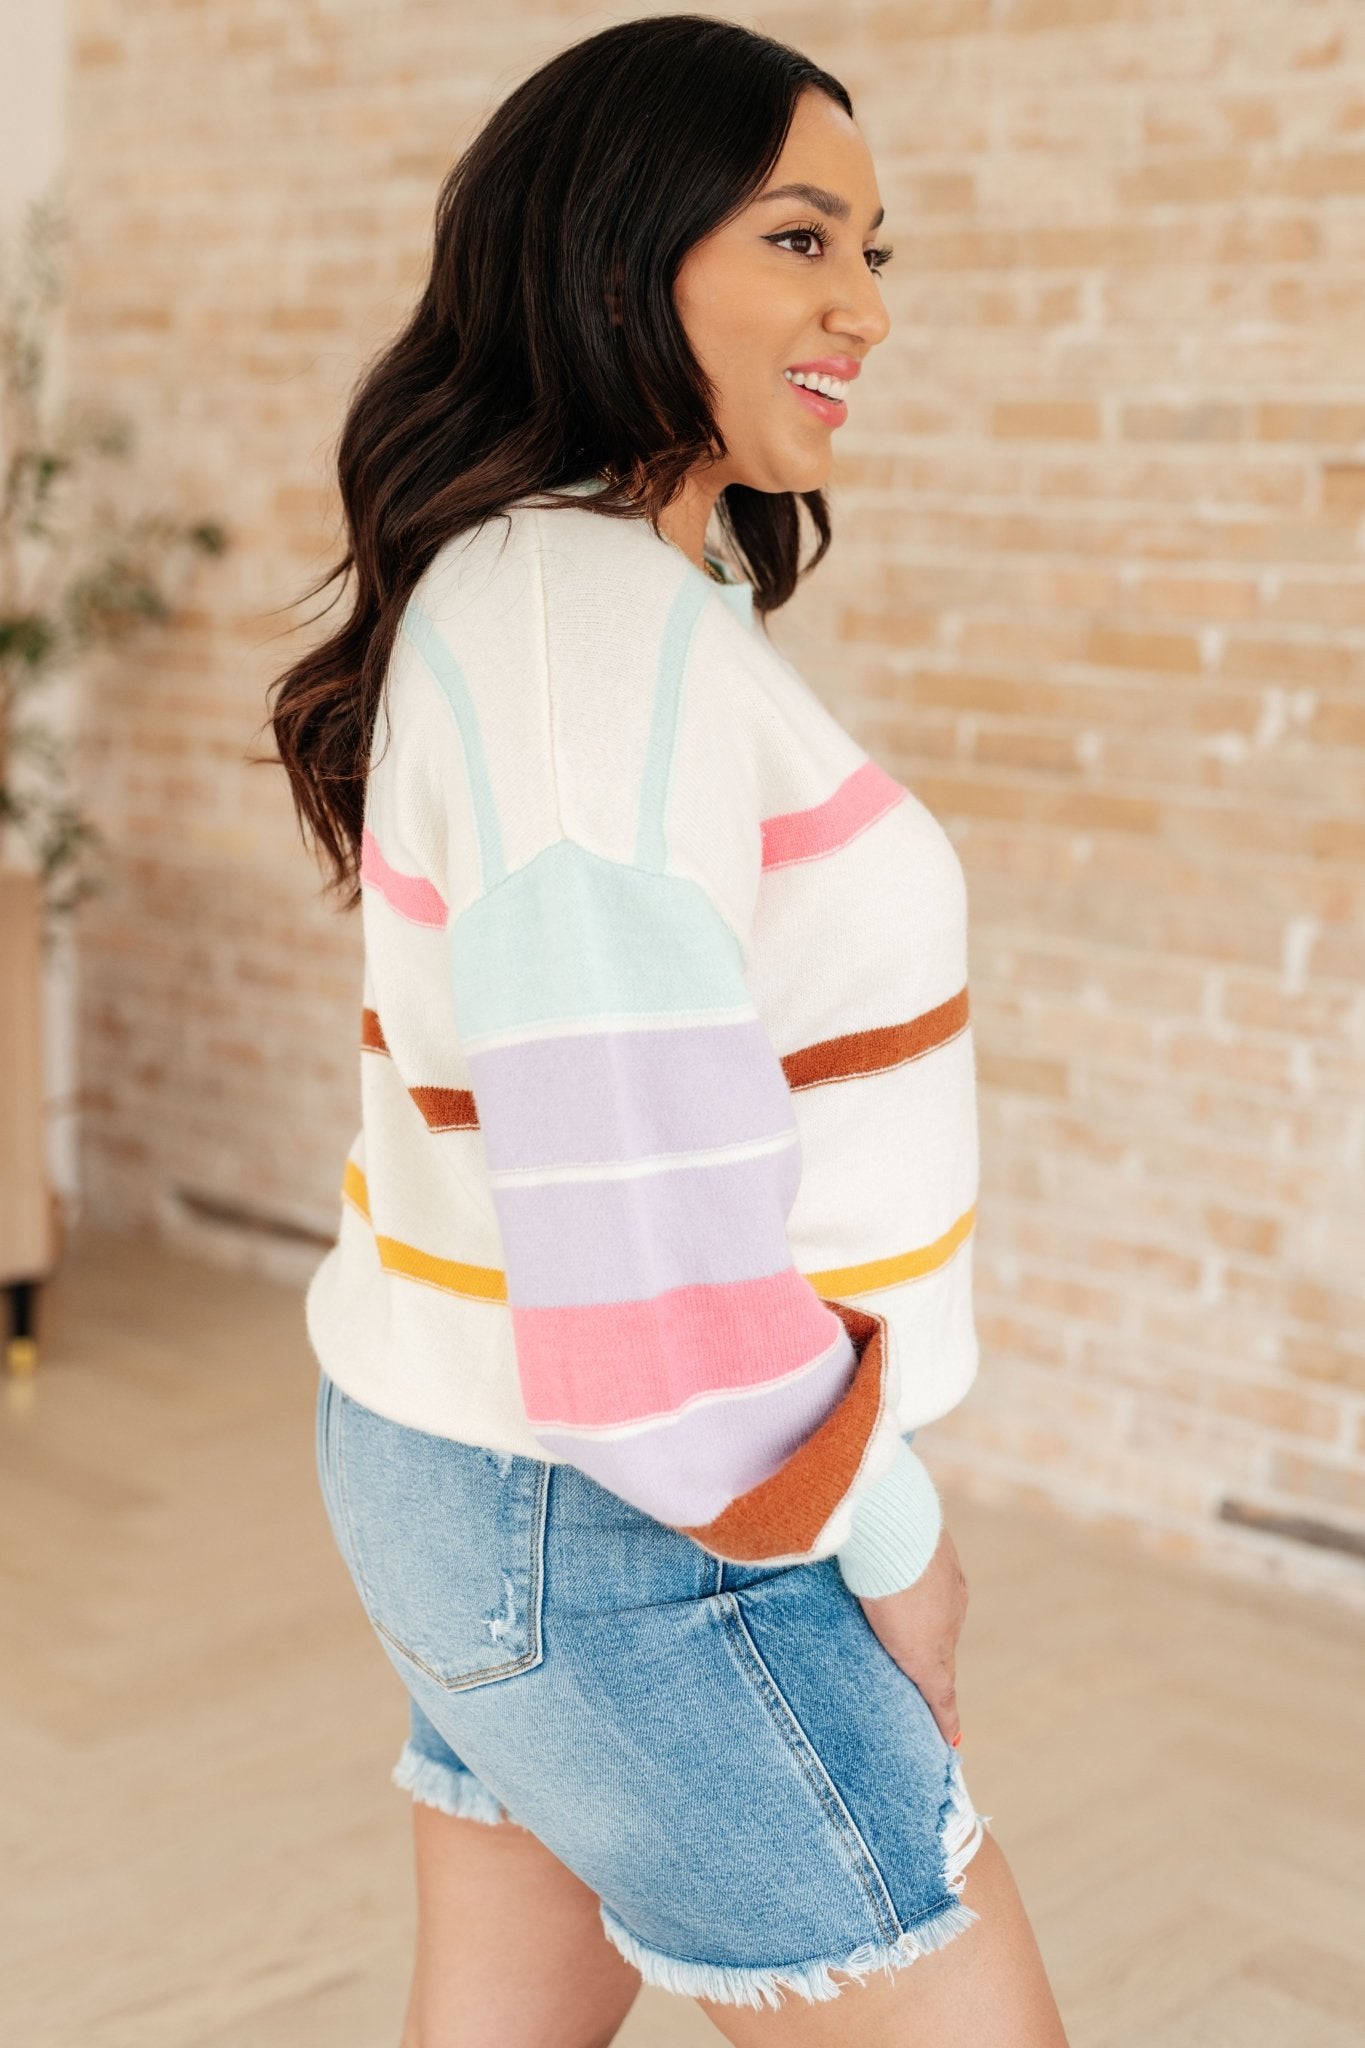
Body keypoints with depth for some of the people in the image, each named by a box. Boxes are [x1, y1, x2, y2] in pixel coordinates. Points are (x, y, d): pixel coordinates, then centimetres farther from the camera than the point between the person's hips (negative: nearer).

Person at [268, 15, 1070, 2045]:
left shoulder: (594, 583, 7)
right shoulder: (586, 629, -25)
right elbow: (634, 1235, -29)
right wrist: (888, 1542, -13)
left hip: (498, 1449, 9)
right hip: (631, 1533, -9)